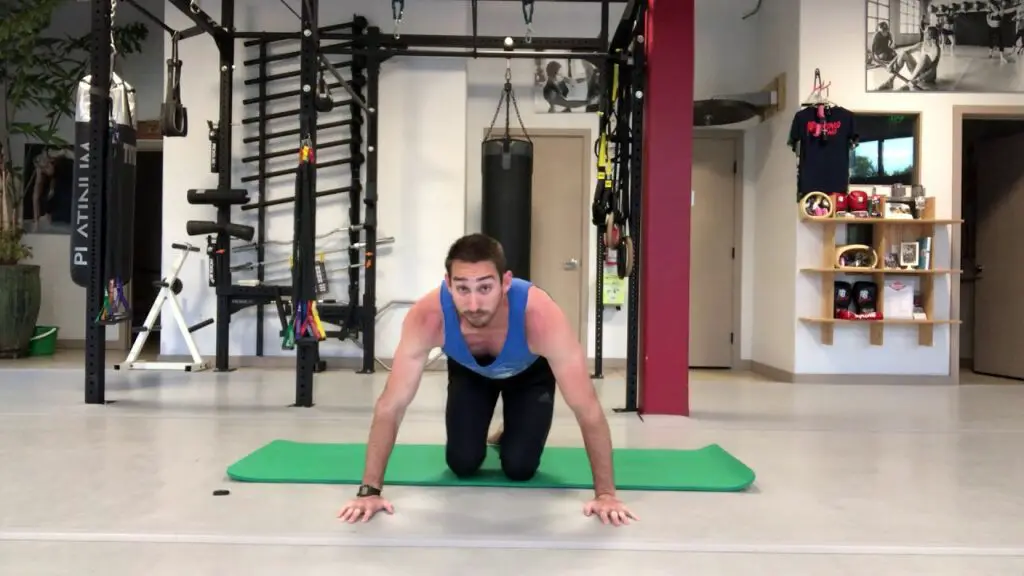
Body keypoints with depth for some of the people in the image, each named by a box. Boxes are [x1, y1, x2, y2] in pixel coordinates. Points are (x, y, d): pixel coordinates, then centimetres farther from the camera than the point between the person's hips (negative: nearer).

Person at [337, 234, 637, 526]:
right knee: (462, 464, -7)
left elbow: (588, 409, -39)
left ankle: (511, 436, 26)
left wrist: (605, 493, -37)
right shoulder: (427, 317, -42)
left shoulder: (540, 316, -46)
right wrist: (369, 490, -33)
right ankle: (488, 437, 28)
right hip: (469, 372, 1)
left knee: (520, 467, -9)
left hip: (530, 372, -1)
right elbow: (390, 406, -33)